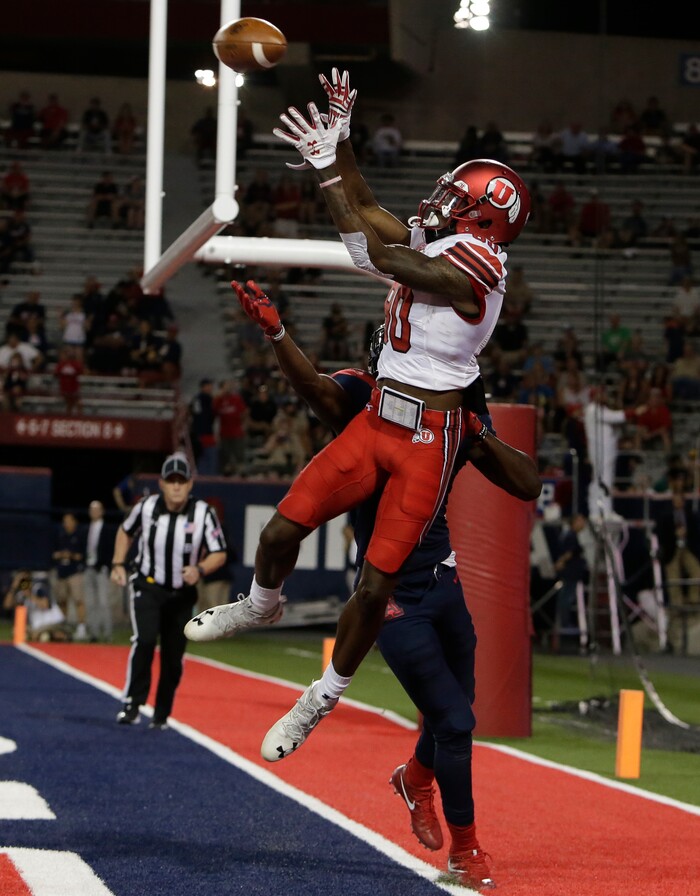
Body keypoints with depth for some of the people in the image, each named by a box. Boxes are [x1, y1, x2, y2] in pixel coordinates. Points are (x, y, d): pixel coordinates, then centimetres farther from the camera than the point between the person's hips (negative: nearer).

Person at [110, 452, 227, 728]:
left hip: (182, 594, 1)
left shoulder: (203, 513, -15)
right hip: (146, 588, -1)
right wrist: (118, 565, 1)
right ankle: (132, 704, -17)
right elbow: (126, 531, 11)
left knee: (173, 657, 6)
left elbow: (219, 554, -10)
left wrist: (200, 570, -29)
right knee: (144, 640, -24)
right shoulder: (146, 507, -10)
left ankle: (161, 715, 24)